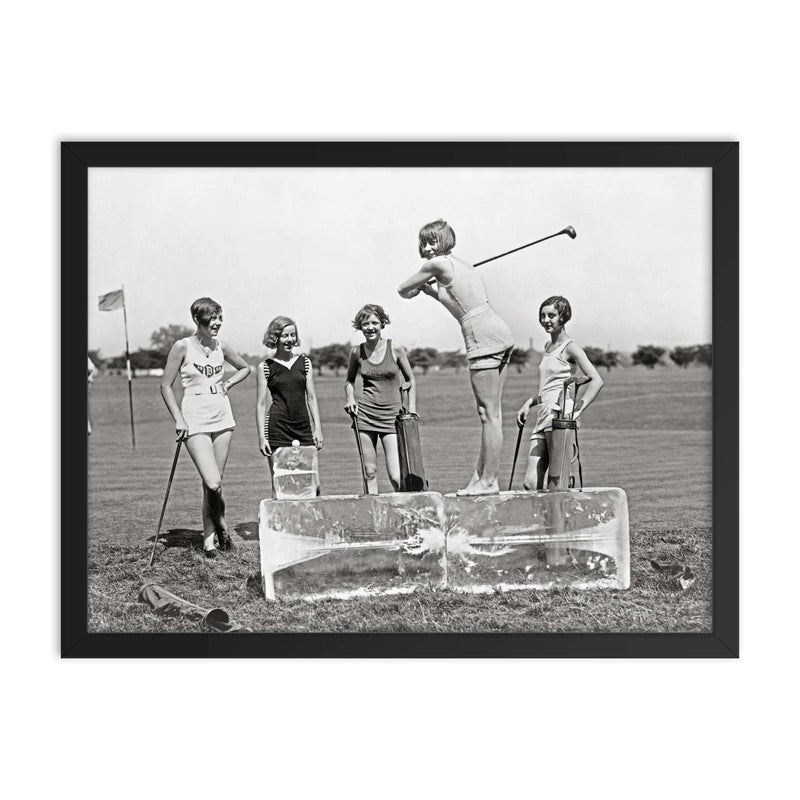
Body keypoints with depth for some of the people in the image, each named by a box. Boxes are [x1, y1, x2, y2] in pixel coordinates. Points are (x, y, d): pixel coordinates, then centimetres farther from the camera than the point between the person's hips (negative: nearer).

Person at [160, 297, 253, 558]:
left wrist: (227, 384, 7)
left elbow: (245, 368, 24)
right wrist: (179, 420, -9)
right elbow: (166, 386, -3)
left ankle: (208, 539, 17)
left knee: (214, 483, 6)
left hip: (222, 419, 5)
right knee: (213, 484, -15)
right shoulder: (183, 347, -7)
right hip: (195, 422, -4)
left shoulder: (220, 346, 5)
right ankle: (220, 523, 14)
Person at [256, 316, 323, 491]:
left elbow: (311, 397, 11)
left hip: (303, 428, 3)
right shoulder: (265, 367, 3)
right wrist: (261, 436, -5)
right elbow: (260, 404, 2)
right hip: (277, 429, -3)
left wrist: (317, 428, 4)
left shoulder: (305, 362, 11)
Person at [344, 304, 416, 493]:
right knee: (370, 472, 3)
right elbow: (350, 380, 21)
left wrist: (412, 410, 2)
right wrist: (350, 399, 3)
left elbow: (410, 381, 10)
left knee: (396, 477, -10)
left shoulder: (395, 349, -1)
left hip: (391, 415, -2)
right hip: (364, 414, 2)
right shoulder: (357, 352, 4)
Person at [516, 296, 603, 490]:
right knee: (530, 483, -1)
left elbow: (596, 381, -13)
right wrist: (528, 403, 23)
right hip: (543, 417, 8)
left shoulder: (570, 348, -3)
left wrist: (576, 411, -18)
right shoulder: (548, 347, 22)